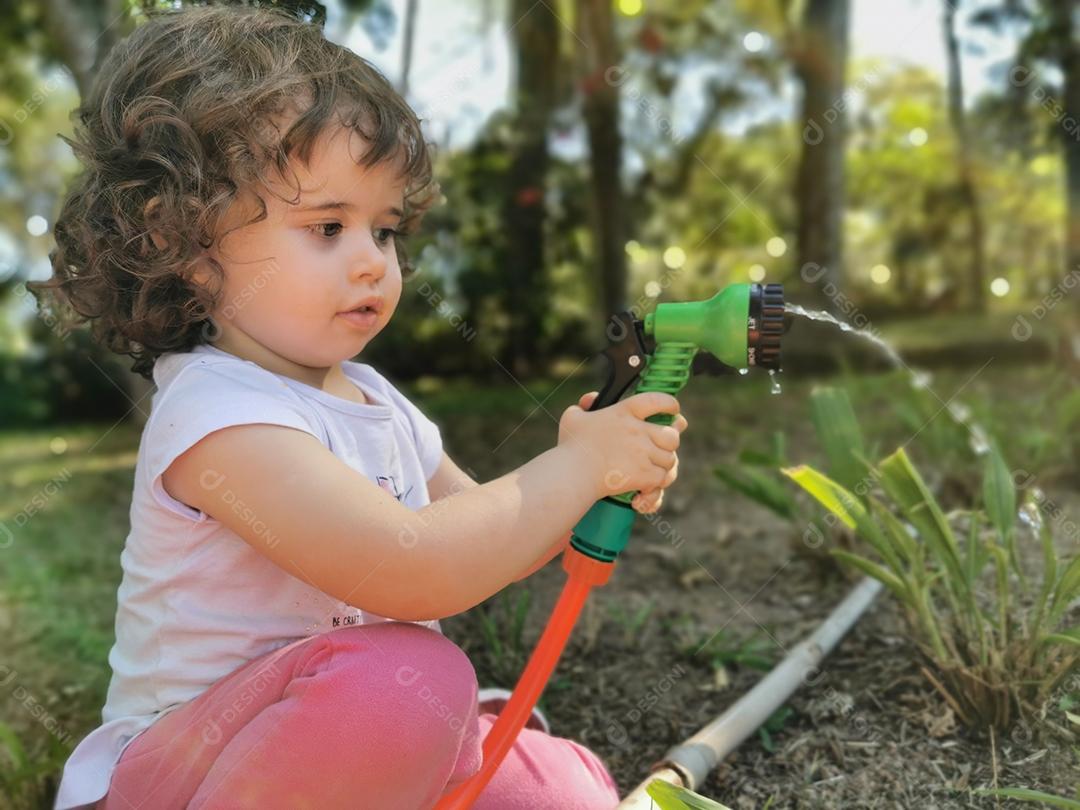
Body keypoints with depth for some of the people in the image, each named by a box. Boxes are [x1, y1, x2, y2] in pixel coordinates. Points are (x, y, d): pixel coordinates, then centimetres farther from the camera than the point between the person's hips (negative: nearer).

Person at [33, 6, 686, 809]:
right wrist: (578, 467, -22)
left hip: (367, 742, 7)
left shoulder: (377, 400, 4)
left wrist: (599, 493, -8)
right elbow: (413, 574, -34)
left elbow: (485, 547, 11)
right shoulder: (216, 413, -24)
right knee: (407, 675, -34)